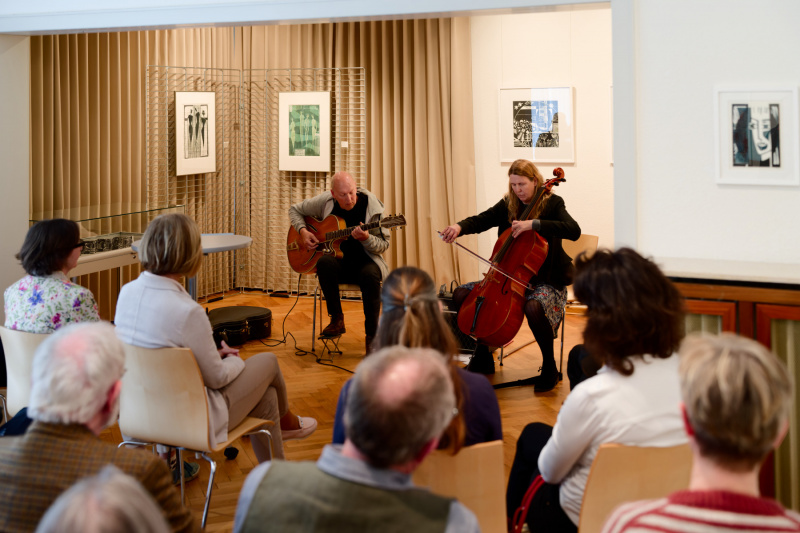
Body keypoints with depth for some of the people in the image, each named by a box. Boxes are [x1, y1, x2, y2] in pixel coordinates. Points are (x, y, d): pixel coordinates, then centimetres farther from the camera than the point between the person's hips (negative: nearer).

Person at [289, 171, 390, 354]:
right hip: (336, 259, 1)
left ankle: (371, 335, -23)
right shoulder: (324, 202, -4)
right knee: (324, 263, -35)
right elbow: (295, 210, 13)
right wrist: (303, 231, -5)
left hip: (363, 261, -1)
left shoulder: (371, 205, -10)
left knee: (370, 274, -36)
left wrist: (366, 239, -29)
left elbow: (384, 244, -7)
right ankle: (337, 319, -20)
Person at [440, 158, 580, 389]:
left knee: (534, 307, -40)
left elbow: (574, 231, -24)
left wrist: (533, 224, -33)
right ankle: (483, 358, 10)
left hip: (546, 281, -6)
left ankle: (549, 367, -15)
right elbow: (480, 221, -1)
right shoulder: (507, 205, 7)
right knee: (461, 294, -4)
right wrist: (459, 227, -24)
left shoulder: (552, 204, -7)